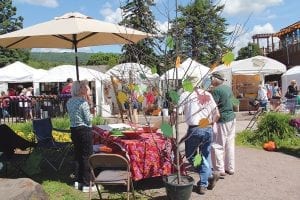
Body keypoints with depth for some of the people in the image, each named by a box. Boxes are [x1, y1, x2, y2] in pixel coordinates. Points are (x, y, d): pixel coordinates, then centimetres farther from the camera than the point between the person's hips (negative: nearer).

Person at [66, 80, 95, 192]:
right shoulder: (83, 102, -17)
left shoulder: (69, 102, 7)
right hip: (84, 131, -8)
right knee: (87, 156, 2)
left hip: (74, 130, 8)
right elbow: (88, 120, -15)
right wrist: (90, 111, 4)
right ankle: (86, 184, 8)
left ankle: (80, 180, 29)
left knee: (79, 155, 18)